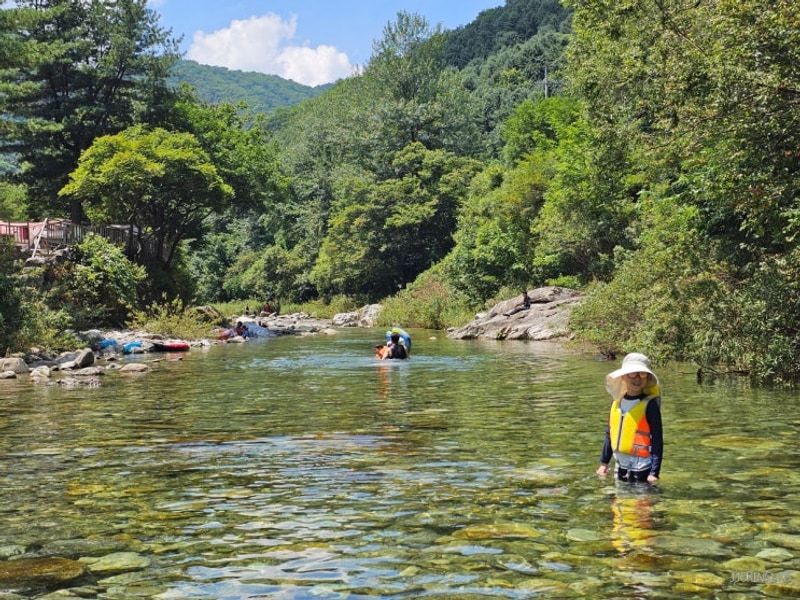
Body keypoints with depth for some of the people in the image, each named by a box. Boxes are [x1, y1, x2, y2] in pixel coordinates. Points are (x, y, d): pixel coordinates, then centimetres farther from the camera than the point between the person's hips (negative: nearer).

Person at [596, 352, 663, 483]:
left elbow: (657, 439, -12)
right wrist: (604, 462, 15)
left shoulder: (649, 405, -11)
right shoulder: (617, 401, 6)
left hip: (641, 468, -6)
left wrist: (654, 472, -17)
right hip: (621, 465, 6)